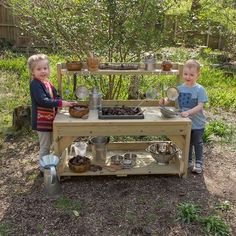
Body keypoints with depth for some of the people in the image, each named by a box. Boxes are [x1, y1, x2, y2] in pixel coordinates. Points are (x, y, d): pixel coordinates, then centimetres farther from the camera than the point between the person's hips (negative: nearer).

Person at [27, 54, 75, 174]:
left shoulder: (47, 82, 8)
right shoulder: (35, 84, -19)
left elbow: (56, 97, 13)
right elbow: (43, 101, -30)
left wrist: (65, 103, -6)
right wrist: (61, 103, -32)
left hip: (50, 119, 9)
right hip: (41, 120, -9)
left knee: (49, 144, 21)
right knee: (45, 145, 2)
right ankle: (43, 168, 17)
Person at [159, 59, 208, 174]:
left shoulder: (200, 90, -17)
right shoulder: (180, 88, -5)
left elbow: (200, 106, -22)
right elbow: (171, 98, 0)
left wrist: (188, 112, -35)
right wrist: (165, 100, -23)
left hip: (197, 123, -4)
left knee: (197, 143, 14)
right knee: (187, 143, 19)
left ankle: (198, 163, 30)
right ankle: (188, 161, 37)